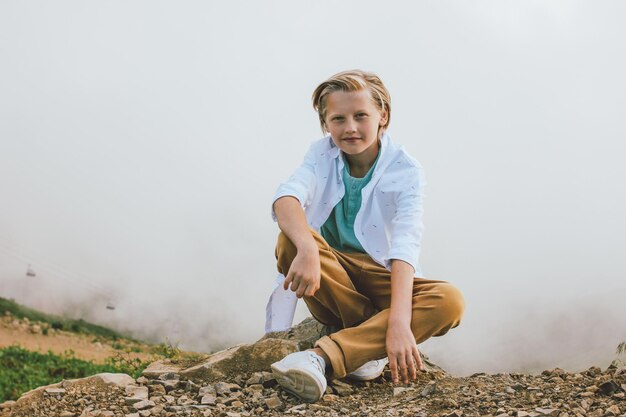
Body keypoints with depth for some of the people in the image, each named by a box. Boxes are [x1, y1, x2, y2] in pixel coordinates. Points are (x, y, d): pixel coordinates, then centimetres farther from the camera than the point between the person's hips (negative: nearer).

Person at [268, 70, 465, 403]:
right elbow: (286, 197, -25)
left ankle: (322, 356, -40)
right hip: (330, 279, 1)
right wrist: (307, 249, -48)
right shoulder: (322, 154, -4)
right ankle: (368, 344, -22)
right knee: (291, 241, -30)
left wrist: (399, 321, -41)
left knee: (450, 301, -30)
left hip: (380, 281, -1)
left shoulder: (405, 170, -11)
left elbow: (405, 244, -26)